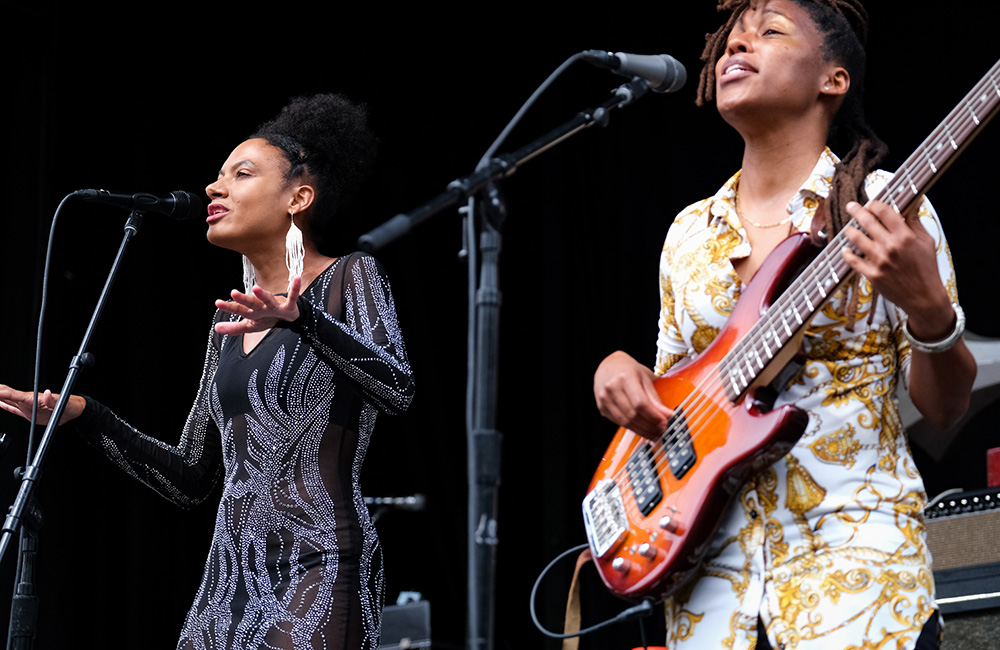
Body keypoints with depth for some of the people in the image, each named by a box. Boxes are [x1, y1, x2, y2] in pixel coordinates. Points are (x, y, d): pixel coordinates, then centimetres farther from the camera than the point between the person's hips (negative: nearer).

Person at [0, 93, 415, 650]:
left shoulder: (349, 280, 1)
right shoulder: (233, 318, 19)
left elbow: (397, 389, -19)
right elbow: (191, 481, 19)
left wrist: (300, 317, -32)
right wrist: (85, 416, 9)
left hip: (320, 576, -6)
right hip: (231, 580, 7)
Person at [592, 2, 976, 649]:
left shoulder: (882, 207, -1)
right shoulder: (689, 232, 14)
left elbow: (945, 406, -3)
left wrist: (927, 308, -22)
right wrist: (619, 371, 1)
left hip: (851, 547, -4)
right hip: (713, 561, 4)